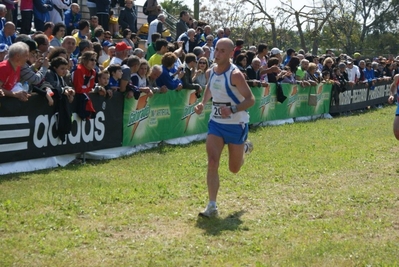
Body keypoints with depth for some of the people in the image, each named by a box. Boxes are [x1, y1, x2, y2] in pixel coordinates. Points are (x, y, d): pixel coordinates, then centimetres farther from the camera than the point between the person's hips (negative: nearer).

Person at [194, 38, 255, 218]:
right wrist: (203, 103, 5)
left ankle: (244, 148, 46)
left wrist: (232, 110, -35)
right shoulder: (211, 72, -1)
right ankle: (212, 206, -10)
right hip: (216, 123, 4)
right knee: (212, 163, -14)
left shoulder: (235, 75, -20)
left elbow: (250, 99, -20)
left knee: (234, 169, 11)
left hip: (236, 124, -4)